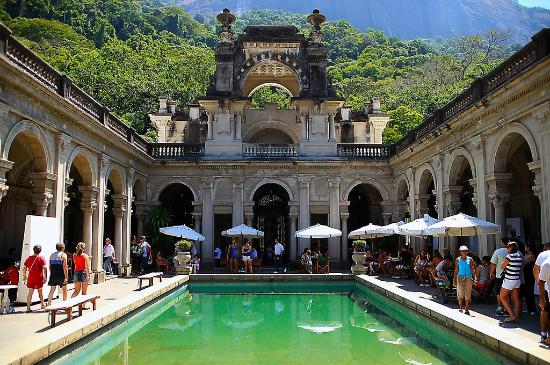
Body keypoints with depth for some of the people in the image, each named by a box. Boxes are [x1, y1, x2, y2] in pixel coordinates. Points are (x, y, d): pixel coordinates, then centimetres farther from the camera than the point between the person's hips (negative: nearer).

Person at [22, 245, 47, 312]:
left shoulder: (29, 258, 7)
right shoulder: (41, 258, -5)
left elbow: (24, 268, 9)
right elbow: (44, 268, -14)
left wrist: (24, 276, 20)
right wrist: (45, 277, -12)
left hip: (30, 278, 2)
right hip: (39, 278, -2)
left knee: (30, 293, 6)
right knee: (40, 292, 15)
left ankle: (28, 308, -1)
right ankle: (42, 305, 30)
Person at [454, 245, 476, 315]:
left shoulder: (470, 259, 6)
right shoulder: (458, 260, 4)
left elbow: (472, 269, 8)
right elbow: (456, 270, 6)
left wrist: (474, 278, 1)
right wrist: (455, 279, 3)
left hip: (468, 278, 1)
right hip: (460, 277, -1)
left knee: (468, 294, 2)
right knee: (460, 293, -4)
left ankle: (466, 308, 9)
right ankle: (461, 307, 4)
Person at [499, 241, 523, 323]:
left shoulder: (509, 256, -17)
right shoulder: (519, 256, 4)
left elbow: (502, 266, -7)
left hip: (509, 280, -7)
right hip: (517, 280, 7)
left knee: (502, 298, 5)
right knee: (516, 299, 10)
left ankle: (512, 316, 0)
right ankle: (516, 317, 12)